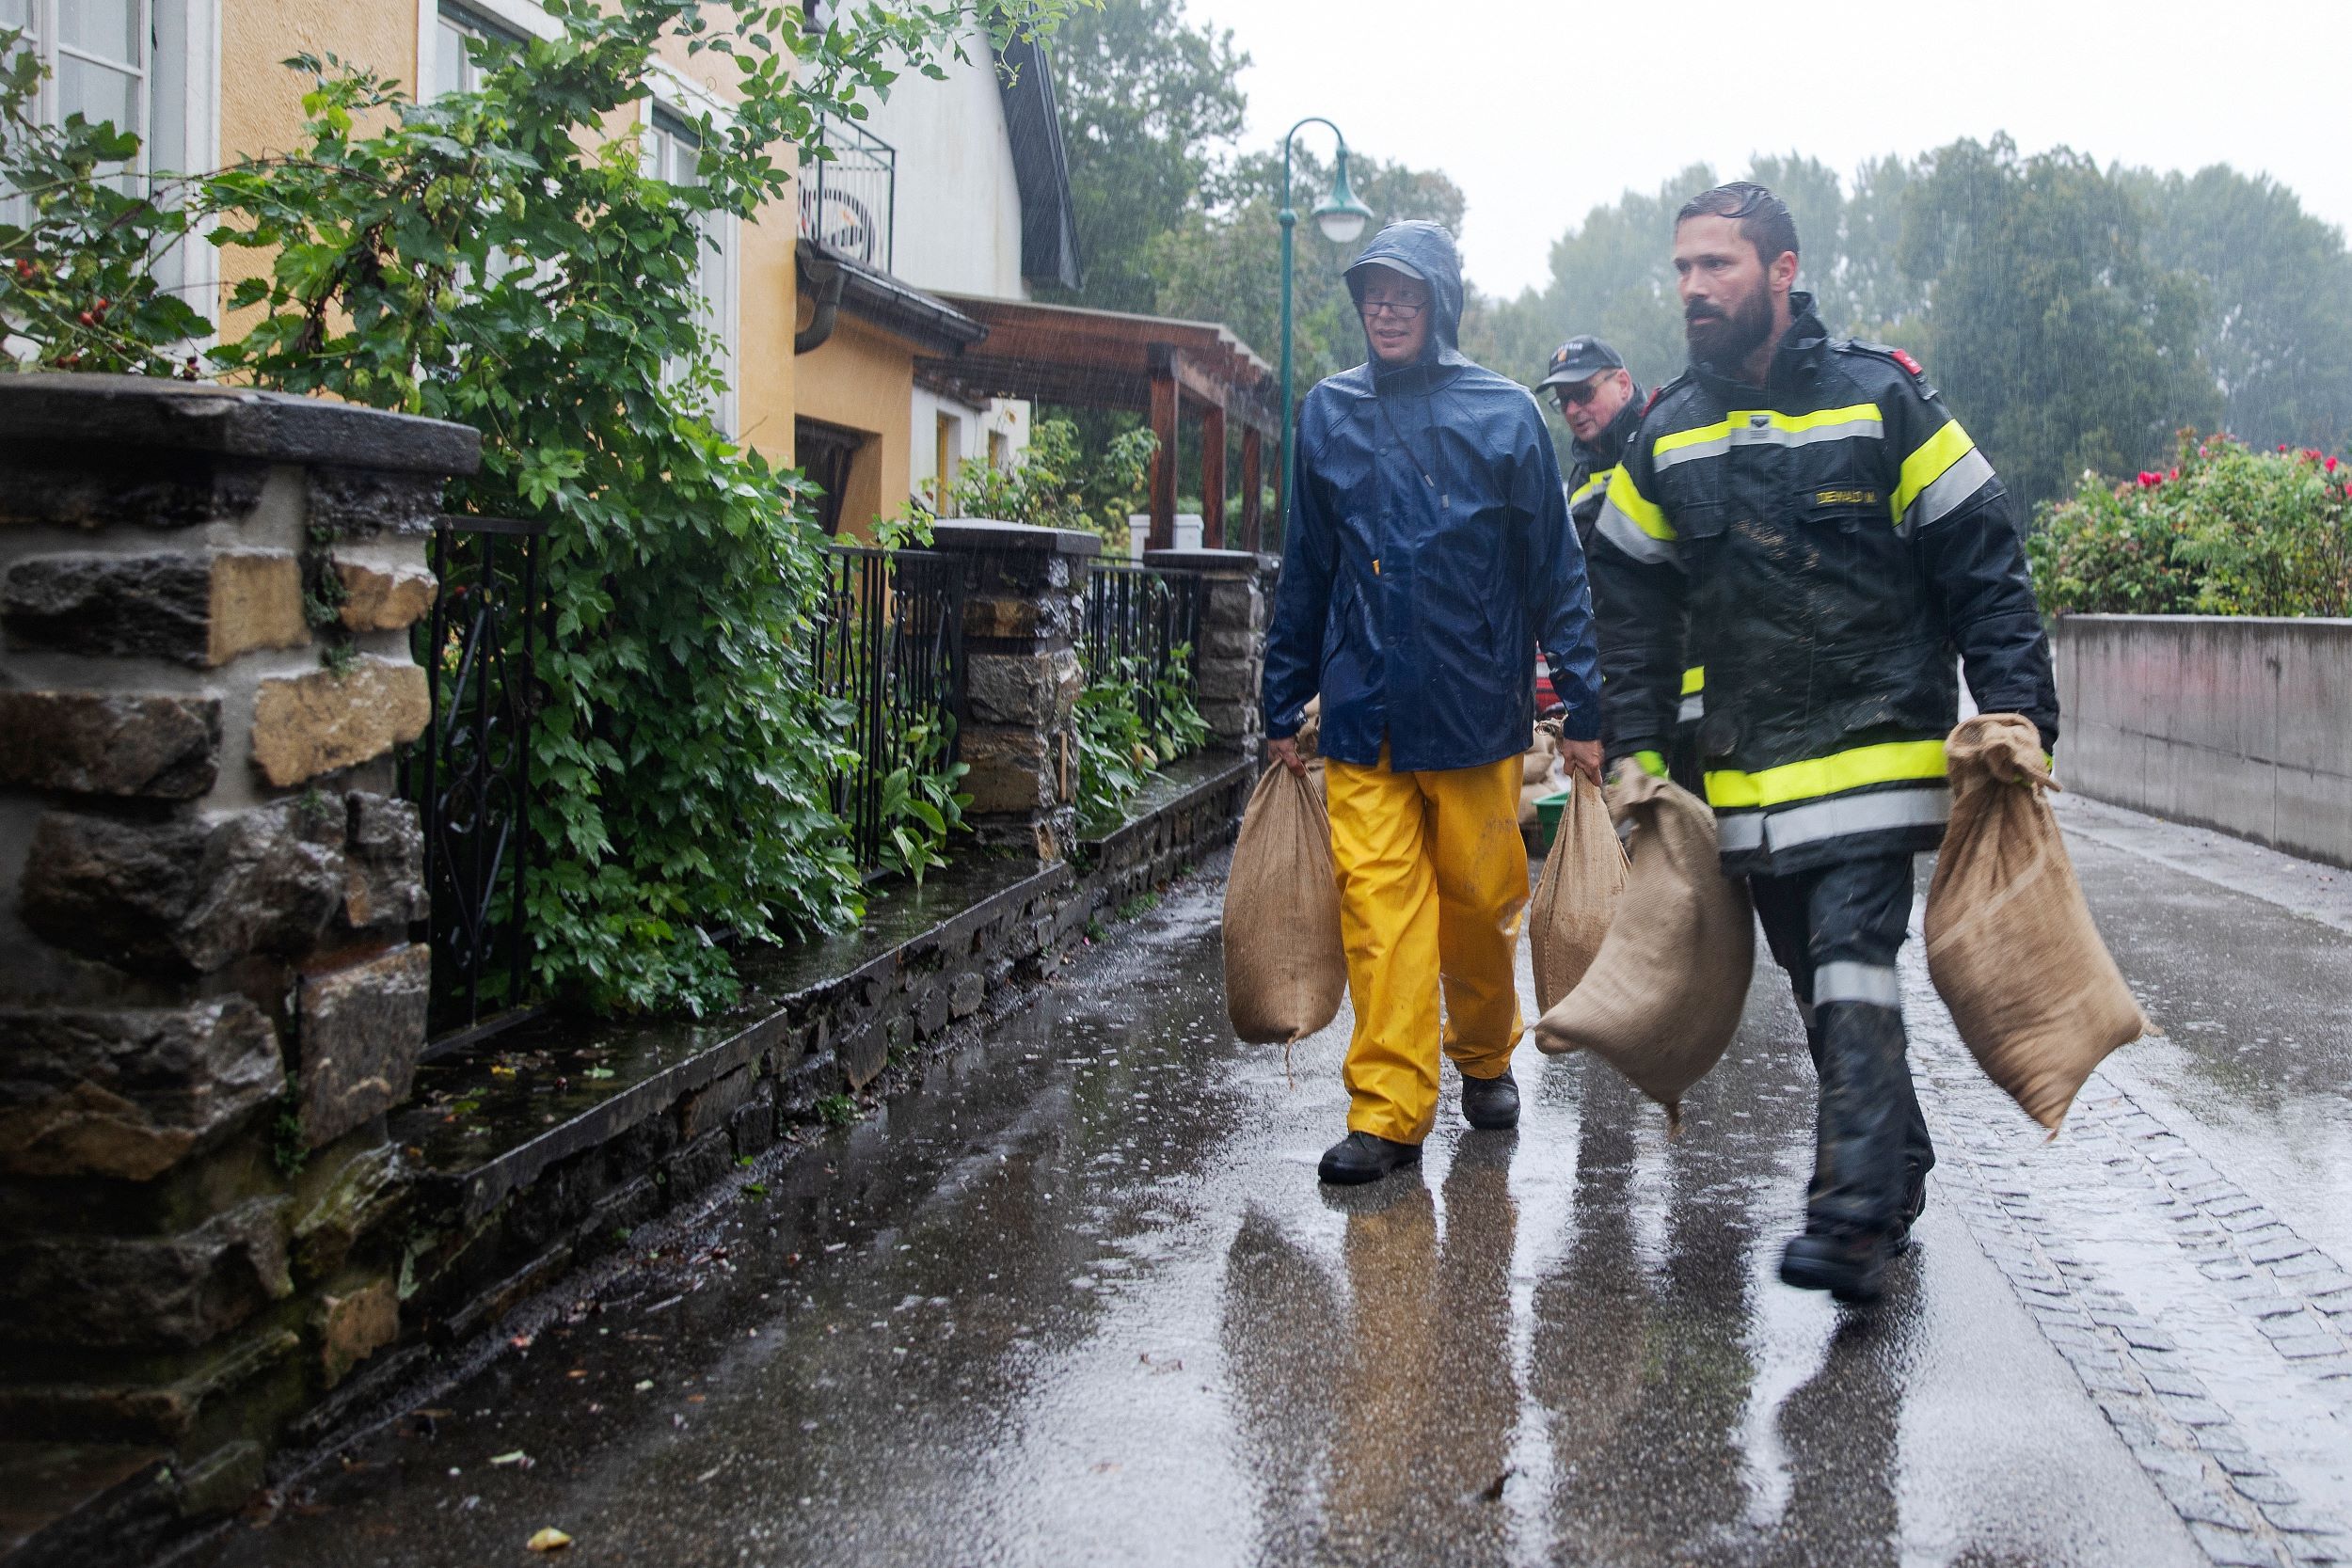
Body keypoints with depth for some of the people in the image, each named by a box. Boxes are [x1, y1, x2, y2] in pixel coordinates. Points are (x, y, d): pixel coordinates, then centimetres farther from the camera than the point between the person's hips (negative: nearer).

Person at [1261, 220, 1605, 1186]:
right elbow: (1303, 574, 13)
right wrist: (1284, 710, 13)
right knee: (1378, 905, -5)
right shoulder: (1328, 414, 7)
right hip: (1362, 709, 1)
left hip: (1475, 707, -1)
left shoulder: (1504, 414, 1)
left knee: (1482, 899, 8)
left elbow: (1555, 571, 3)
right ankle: (1389, 1111, 1)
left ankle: (1485, 1058, 32)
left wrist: (1583, 710, -1)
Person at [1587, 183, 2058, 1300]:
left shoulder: (1882, 400, -3)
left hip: (1874, 749, -5)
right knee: (1817, 979, 11)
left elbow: (1985, 567, 0)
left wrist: (2016, 713, -8)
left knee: (1851, 966, -16)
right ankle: (1897, 1171, 27)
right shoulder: (1666, 436, 9)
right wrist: (1636, 749, 9)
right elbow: (1631, 607, 16)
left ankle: (1854, 1215, -17)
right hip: (1747, 772, 5)